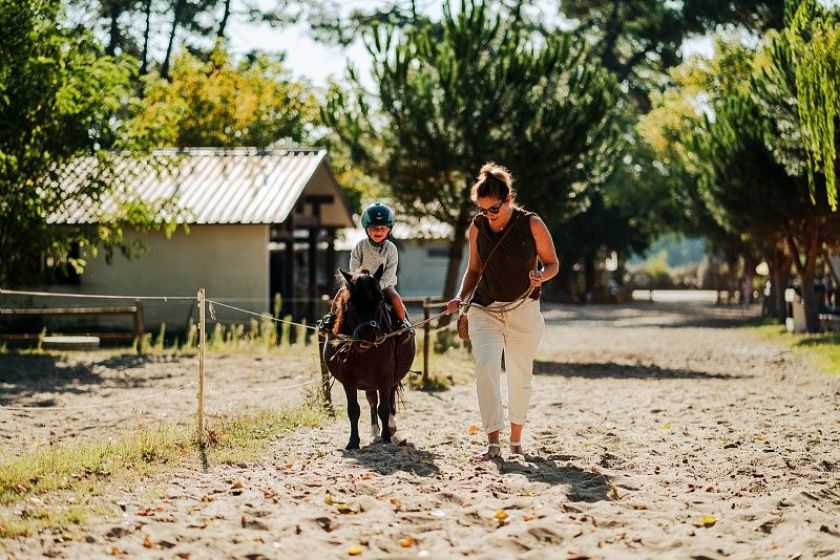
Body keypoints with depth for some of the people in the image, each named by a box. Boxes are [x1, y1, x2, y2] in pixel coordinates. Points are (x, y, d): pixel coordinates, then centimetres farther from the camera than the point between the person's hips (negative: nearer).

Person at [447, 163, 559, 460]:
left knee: (520, 375, 7)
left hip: (523, 310, -1)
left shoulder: (531, 224, -8)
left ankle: (516, 438, 28)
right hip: (485, 310, 1)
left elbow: (552, 263, 1)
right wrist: (461, 298, -3)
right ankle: (493, 442, -20)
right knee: (485, 366, -19)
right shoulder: (477, 227, 1)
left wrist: (541, 275, -22)